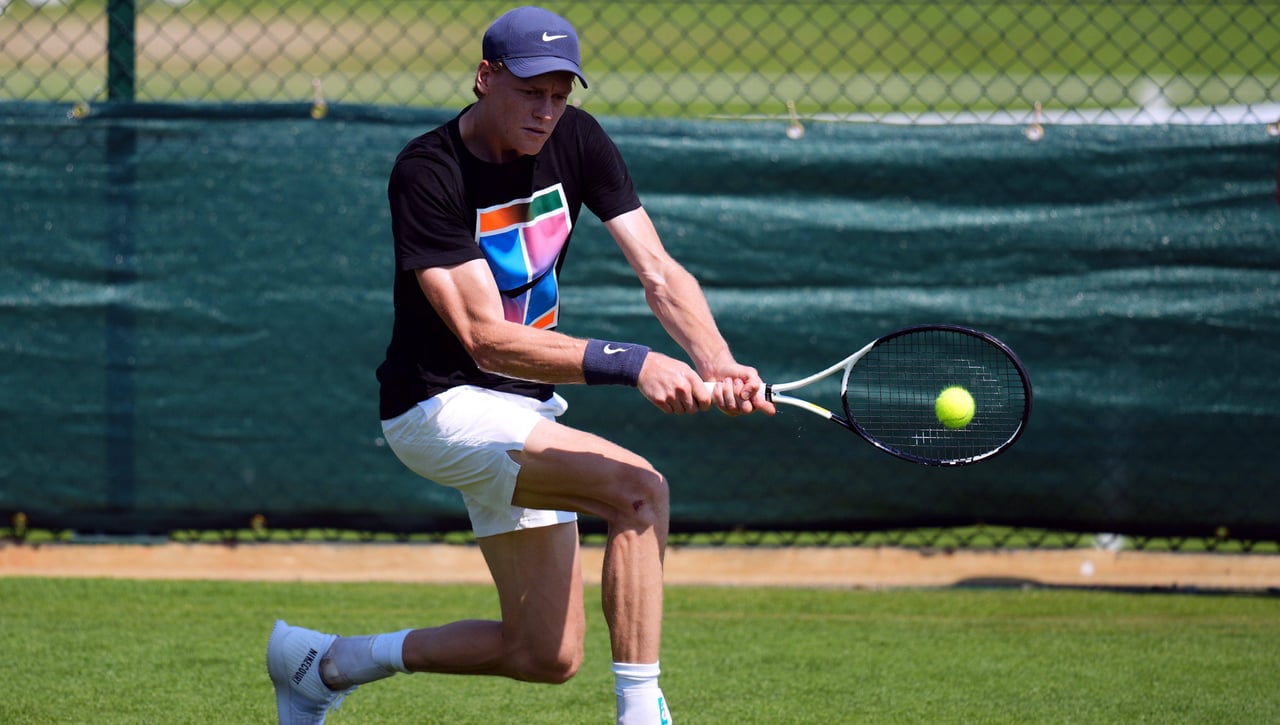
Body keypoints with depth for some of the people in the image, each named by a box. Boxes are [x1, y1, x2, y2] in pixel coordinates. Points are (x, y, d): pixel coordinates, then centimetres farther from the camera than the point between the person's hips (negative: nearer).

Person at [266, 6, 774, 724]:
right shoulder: (428, 173, -22)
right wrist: (631, 363, -39)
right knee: (640, 488, -28)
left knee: (548, 657, 11)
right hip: (441, 405, -7)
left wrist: (719, 364, -31)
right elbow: (486, 339, -29)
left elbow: (660, 273, -11)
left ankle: (325, 663, 27)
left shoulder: (577, 141, -4)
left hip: (525, 412, 8)